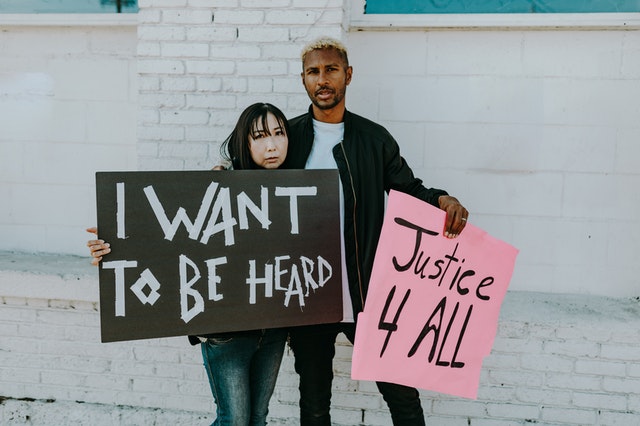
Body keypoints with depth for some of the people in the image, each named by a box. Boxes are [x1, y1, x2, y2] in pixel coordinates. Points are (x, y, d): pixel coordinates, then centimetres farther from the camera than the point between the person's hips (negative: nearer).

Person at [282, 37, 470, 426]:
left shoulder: (375, 138, 4)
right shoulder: (289, 137, 4)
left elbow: (410, 191, 10)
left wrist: (444, 200, -11)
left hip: (366, 294, 0)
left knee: (402, 394, 5)